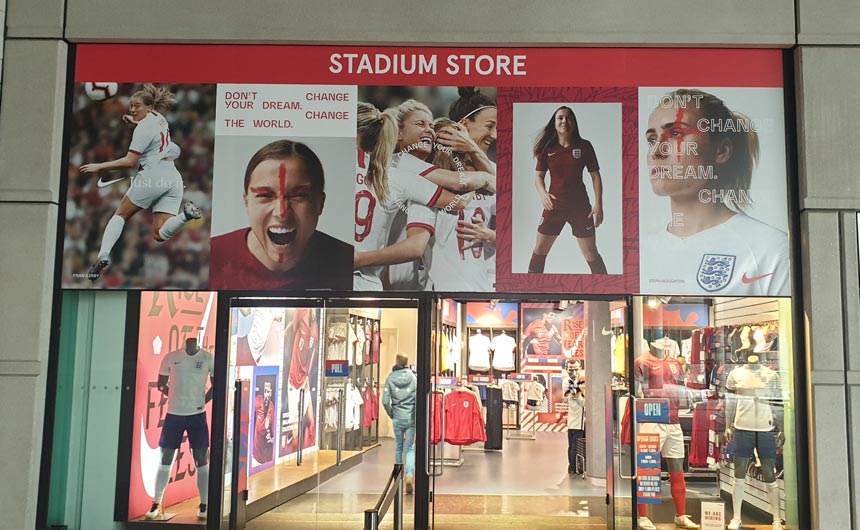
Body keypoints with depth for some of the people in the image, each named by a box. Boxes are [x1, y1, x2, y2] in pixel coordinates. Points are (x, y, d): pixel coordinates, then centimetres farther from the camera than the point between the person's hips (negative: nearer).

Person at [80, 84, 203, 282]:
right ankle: (186, 214, -26)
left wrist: (99, 167, -9)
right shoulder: (159, 117, 15)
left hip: (153, 175, -7)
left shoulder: (144, 128, -9)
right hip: (173, 177, 7)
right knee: (160, 234, -1)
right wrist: (135, 122, 33)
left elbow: (129, 162, -13)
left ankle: (103, 255, -7)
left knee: (120, 215, 9)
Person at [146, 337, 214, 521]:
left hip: (197, 415, -1)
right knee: (165, 458, 4)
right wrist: (176, 396, 0)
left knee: (201, 459, 2)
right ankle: (157, 504, 14)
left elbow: (216, 385, 5)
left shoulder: (208, 359, -2)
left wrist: (202, 401, -4)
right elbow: (161, 384, 11)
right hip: (174, 414, 1)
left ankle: (204, 505, 10)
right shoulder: (170, 358, 1)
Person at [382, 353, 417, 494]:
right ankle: (409, 475, -17)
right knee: (410, 448, 3)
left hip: (397, 418, 1)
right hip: (411, 418, -1)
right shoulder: (413, 377, -4)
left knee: (398, 447, 16)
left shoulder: (390, 378, -3)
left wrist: (391, 414, 11)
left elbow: (385, 401, -5)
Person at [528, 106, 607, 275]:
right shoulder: (547, 148, -2)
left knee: (591, 254, 3)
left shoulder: (584, 146, -5)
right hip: (554, 205, 2)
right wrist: (542, 193, -17)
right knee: (540, 250, 9)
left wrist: (598, 204, -8)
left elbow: (595, 175, -1)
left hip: (580, 206, -2)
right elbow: (539, 175, 4)